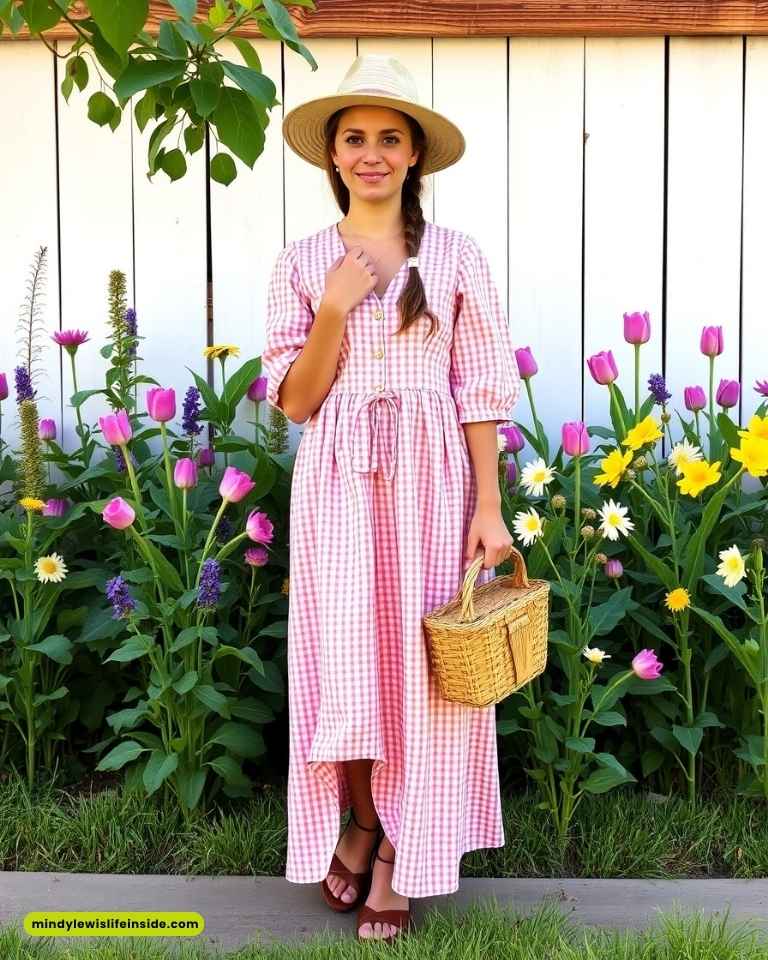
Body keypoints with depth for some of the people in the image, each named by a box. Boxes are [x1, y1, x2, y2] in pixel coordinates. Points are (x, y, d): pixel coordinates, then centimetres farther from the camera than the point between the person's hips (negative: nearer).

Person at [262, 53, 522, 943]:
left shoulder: (456, 255, 2)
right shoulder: (301, 262, 5)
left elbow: (481, 391, 1)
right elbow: (293, 401, 2)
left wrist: (489, 506, -6)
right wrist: (333, 310, -11)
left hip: (431, 482, -1)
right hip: (339, 485, 1)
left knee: (421, 664, 3)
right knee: (343, 661, 3)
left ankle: (398, 851, 20)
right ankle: (362, 819, 30)